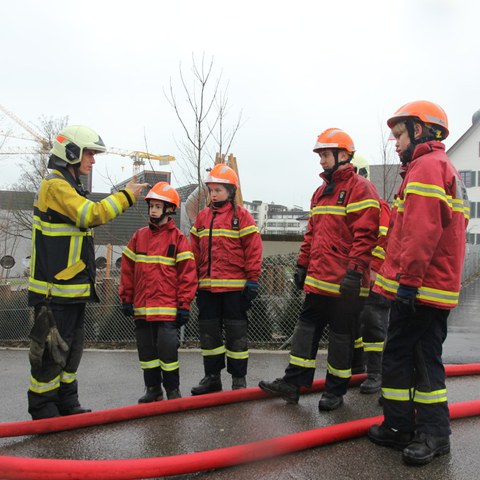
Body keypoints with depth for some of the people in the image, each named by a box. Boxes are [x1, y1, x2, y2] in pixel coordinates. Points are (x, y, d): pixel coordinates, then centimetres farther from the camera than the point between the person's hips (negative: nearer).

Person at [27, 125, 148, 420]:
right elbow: (91, 215, -25)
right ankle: (43, 409, 12)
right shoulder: (55, 186, -14)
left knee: (71, 348, 17)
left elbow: (87, 219, 22)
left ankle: (67, 405, 29)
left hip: (73, 287, 11)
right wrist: (126, 196, -19)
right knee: (51, 350, -1)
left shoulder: (68, 187, 19)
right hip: (55, 289, -10)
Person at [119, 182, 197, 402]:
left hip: (167, 308, -5)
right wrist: (126, 298, 8)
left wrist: (184, 305, -8)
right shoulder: (139, 236, 9)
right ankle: (153, 389, 27)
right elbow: (127, 269, 12)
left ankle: (173, 390, 14)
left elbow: (187, 272, -6)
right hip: (142, 307, 5)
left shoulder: (178, 238, -3)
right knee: (146, 350, 12)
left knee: (167, 349, -3)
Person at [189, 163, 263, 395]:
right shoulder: (202, 217, 12)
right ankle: (212, 376, 25)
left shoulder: (241, 215, -4)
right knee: (209, 332, 12)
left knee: (236, 332, 4)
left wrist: (252, 279, -9)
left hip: (234, 287, -5)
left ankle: (238, 378, 16)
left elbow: (253, 248, -6)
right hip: (207, 286, 6)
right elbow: (195, 250, 15)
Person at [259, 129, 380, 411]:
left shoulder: (360, 189, -9)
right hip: (317, 280, 8)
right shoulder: (321, 192, 18)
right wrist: (303, 265, 19)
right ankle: (293, 383, 18)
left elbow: (365, 235, -17)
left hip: (344, 283, -8)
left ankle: (336, 391, 18)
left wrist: (355, 271, -22)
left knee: (341, 335, 4)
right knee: (307, 327, 10)